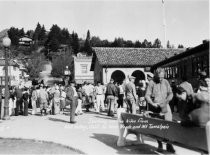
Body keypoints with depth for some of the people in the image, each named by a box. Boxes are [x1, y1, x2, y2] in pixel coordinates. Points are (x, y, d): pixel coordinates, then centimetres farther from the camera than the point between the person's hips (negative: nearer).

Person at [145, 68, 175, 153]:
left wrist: (166, 101, -11)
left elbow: (170, 93, 7)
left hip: (165, 107, 2)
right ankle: (160, 144, 13)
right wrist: (153, 104, -20)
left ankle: (169, 144, -1)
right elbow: (147, 96, -6)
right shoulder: (151, 83, -3)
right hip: (155, 107, -2)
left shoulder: (166, 82, 8)